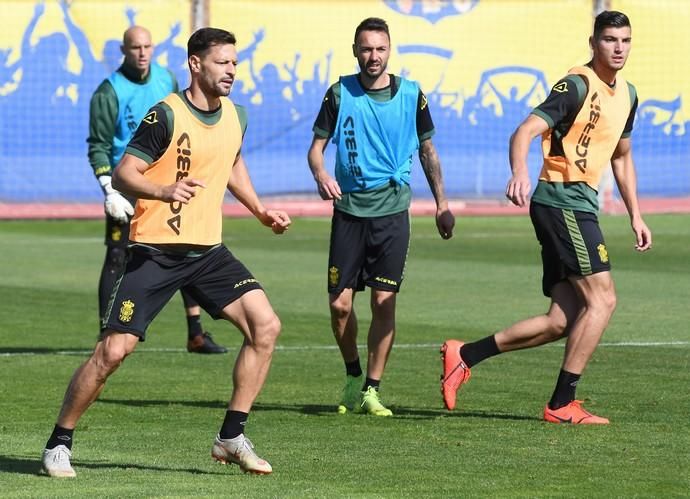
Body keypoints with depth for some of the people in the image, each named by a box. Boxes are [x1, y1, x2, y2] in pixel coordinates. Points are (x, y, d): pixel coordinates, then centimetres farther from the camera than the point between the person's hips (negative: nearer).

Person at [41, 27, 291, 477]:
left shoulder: (235, 117, 8)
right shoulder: (166, 115, -13)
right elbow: (123, 174, -14)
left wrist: (261, 211, 24)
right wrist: (164, 191, -31)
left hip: (208, 250, 6)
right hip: (155, 251, -6)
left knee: (265, 325, -9)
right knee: (114, 349, -11)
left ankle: (232, 437, 1)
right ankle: (59, 444, 5)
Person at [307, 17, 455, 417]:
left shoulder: (410, 95, 2)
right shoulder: (340, 94, 0)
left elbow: (427, 148, 13)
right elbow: (318, 144, 3)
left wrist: (442, 204, 13)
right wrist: (321, 174, -20)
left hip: (393, 209, 0)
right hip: (349, 208, 0)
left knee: (383, 302, -6)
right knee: (340, 303, -2)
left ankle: (372, 390, 4)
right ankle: (353, 376, 22)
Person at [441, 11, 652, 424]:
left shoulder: (627, 95, 16)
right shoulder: (577, 86, -11)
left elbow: (622, 157, 29)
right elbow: (526, 131, -22)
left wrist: (636, 216, 23)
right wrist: (520, 173, -41)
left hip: (580, 207, 9)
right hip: (562, 201, -9)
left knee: (562, 321, 4)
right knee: (602, 298, -14)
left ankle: (464, 355, 10)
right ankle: (563, 404, -10)